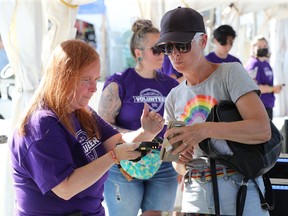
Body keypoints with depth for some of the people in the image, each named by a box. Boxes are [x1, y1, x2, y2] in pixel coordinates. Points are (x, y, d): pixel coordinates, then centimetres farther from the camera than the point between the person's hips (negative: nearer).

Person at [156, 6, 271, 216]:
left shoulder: (230, 73, -6)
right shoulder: (174, 98, 9)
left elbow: (262, 130, -21)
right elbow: (179, 166, 14)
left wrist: (205, 129, -32)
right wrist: (181, 162, -10)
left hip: (239, 191, -5)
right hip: (195, 194, 5)